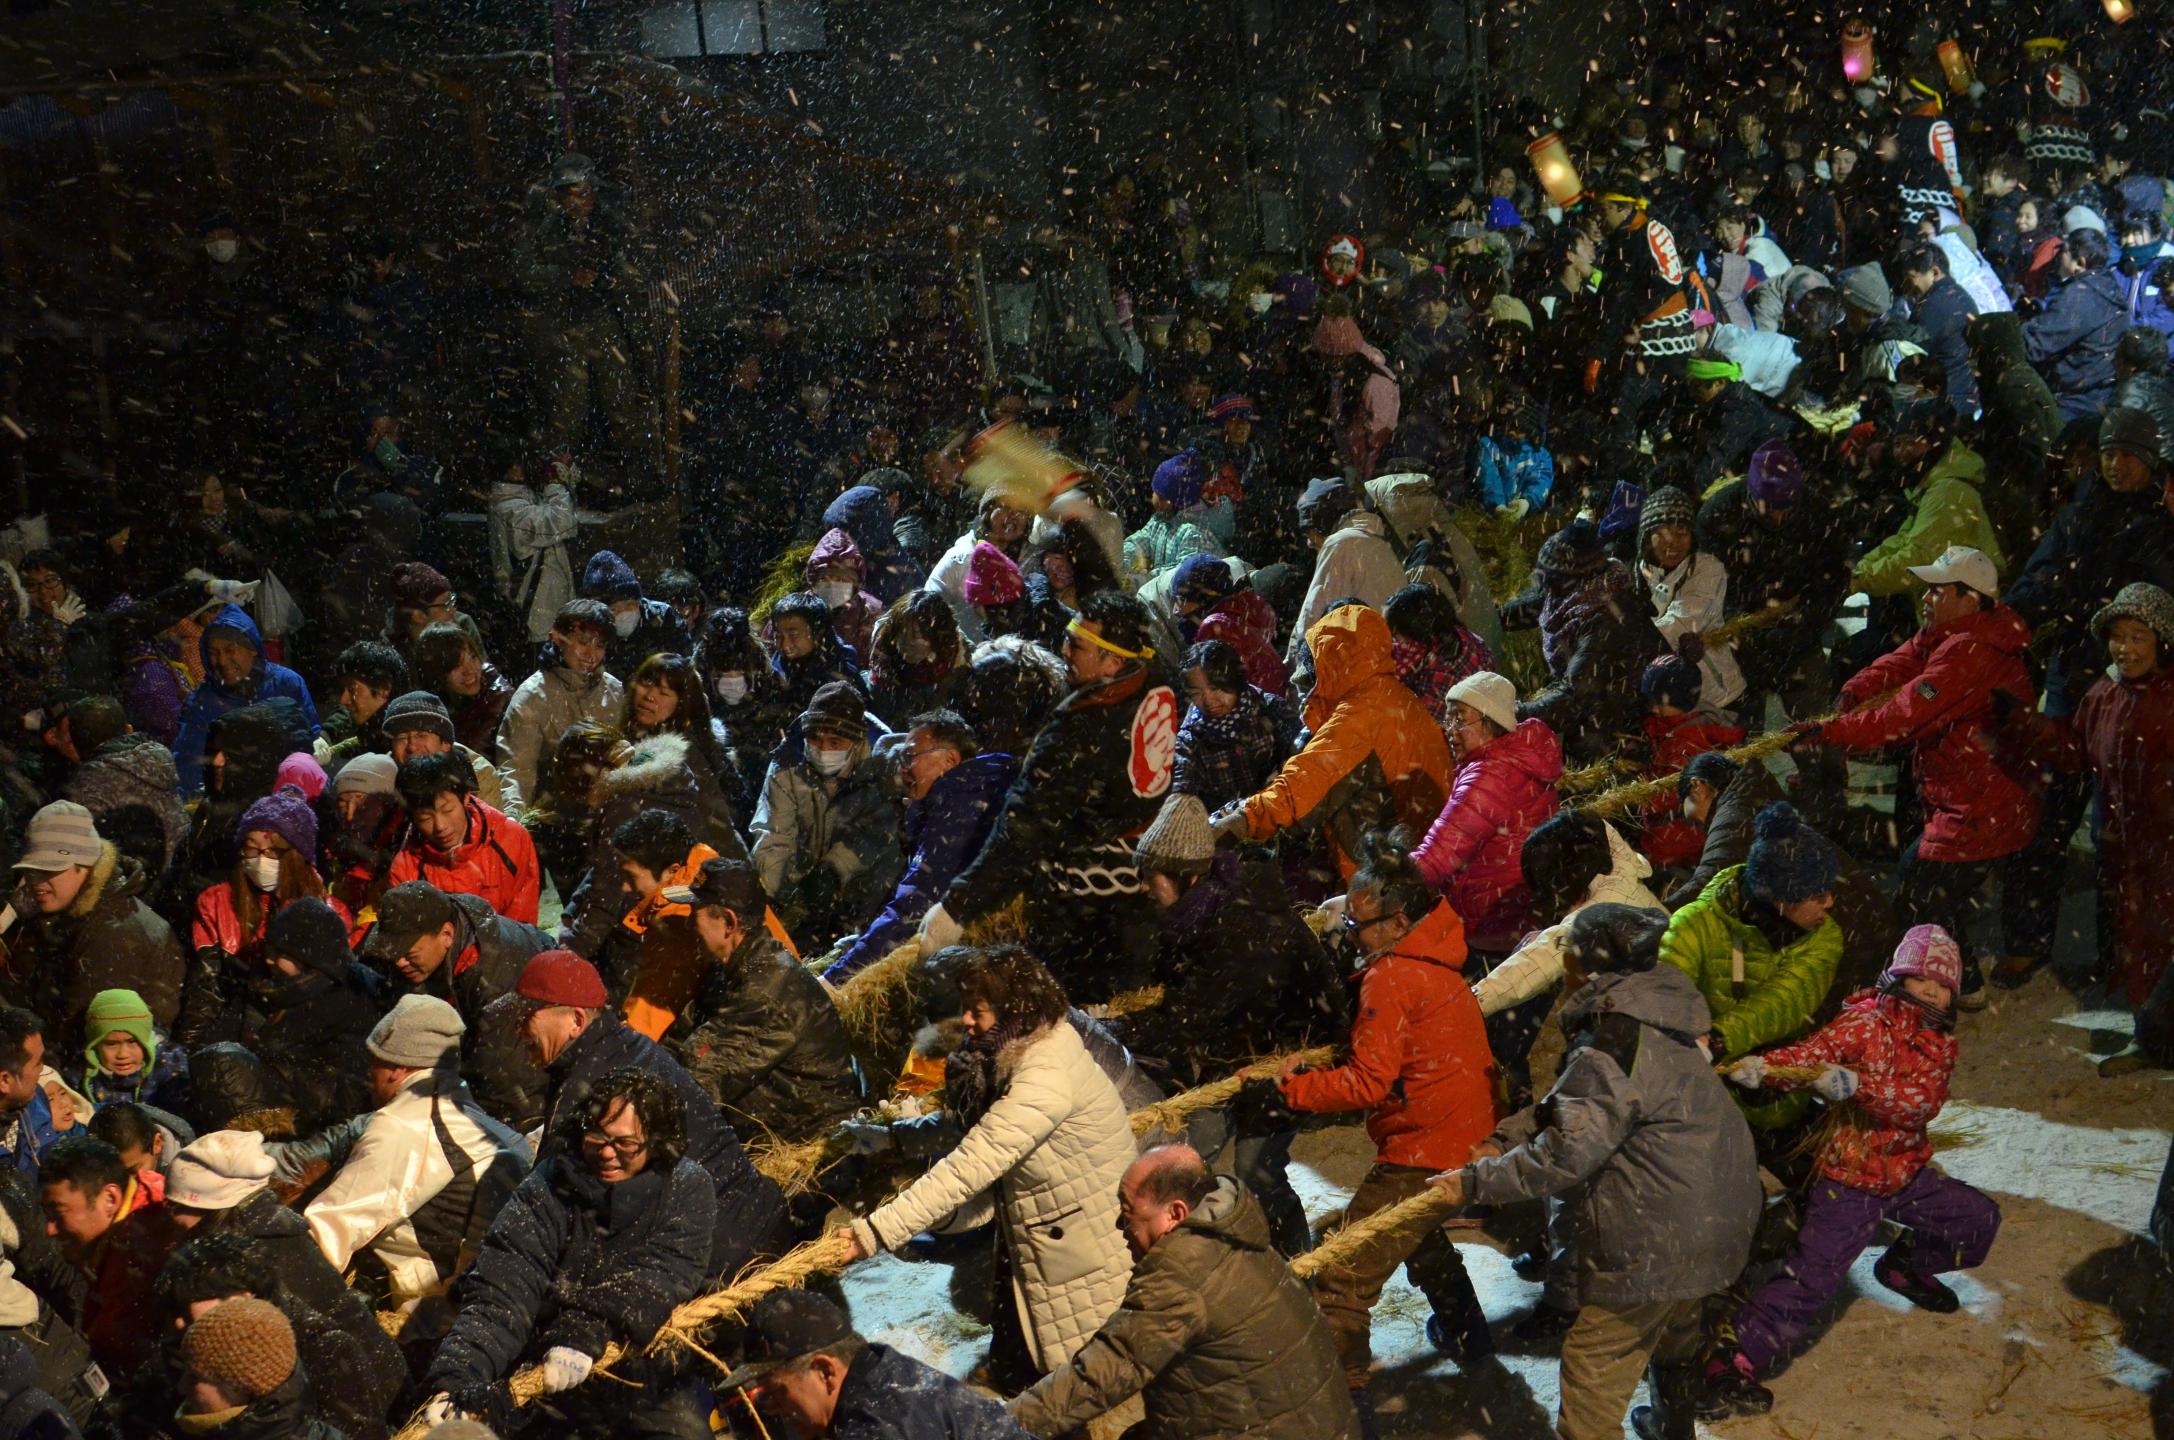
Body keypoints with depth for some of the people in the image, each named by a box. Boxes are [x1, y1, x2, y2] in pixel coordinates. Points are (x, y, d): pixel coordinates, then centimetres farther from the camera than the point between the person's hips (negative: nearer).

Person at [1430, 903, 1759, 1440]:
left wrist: (1475, 1182, -21)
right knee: (1674, 1331, 32)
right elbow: (1568, 1105, 10)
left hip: (1657, 1243, -11)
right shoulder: (1649, 1019, 5)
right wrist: (1504, 1139, -1)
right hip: (1710, 1217, 11)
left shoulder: (1611, 1050, -27)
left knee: (1595, 1365, -3)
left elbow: (1564, 1154, -28)